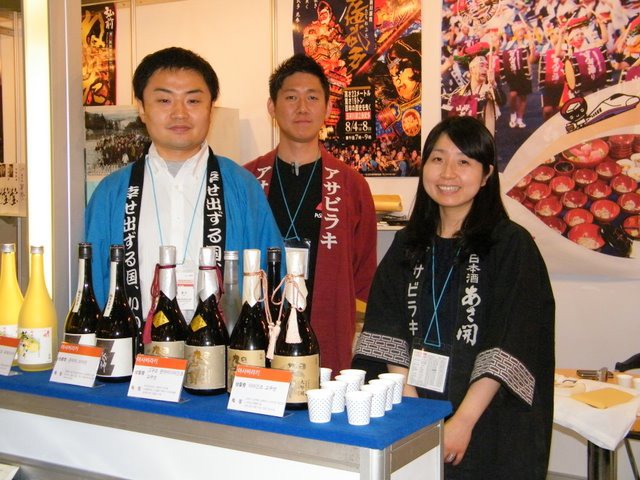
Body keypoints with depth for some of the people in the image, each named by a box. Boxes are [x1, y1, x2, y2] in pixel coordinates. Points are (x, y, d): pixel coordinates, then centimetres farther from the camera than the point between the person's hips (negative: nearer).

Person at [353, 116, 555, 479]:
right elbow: (390, 336, 1)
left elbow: (510, 349, -12)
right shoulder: (408, 245, 6)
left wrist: (463, 421, -18)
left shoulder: (512, 246, -7)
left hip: (490, 430, -3)